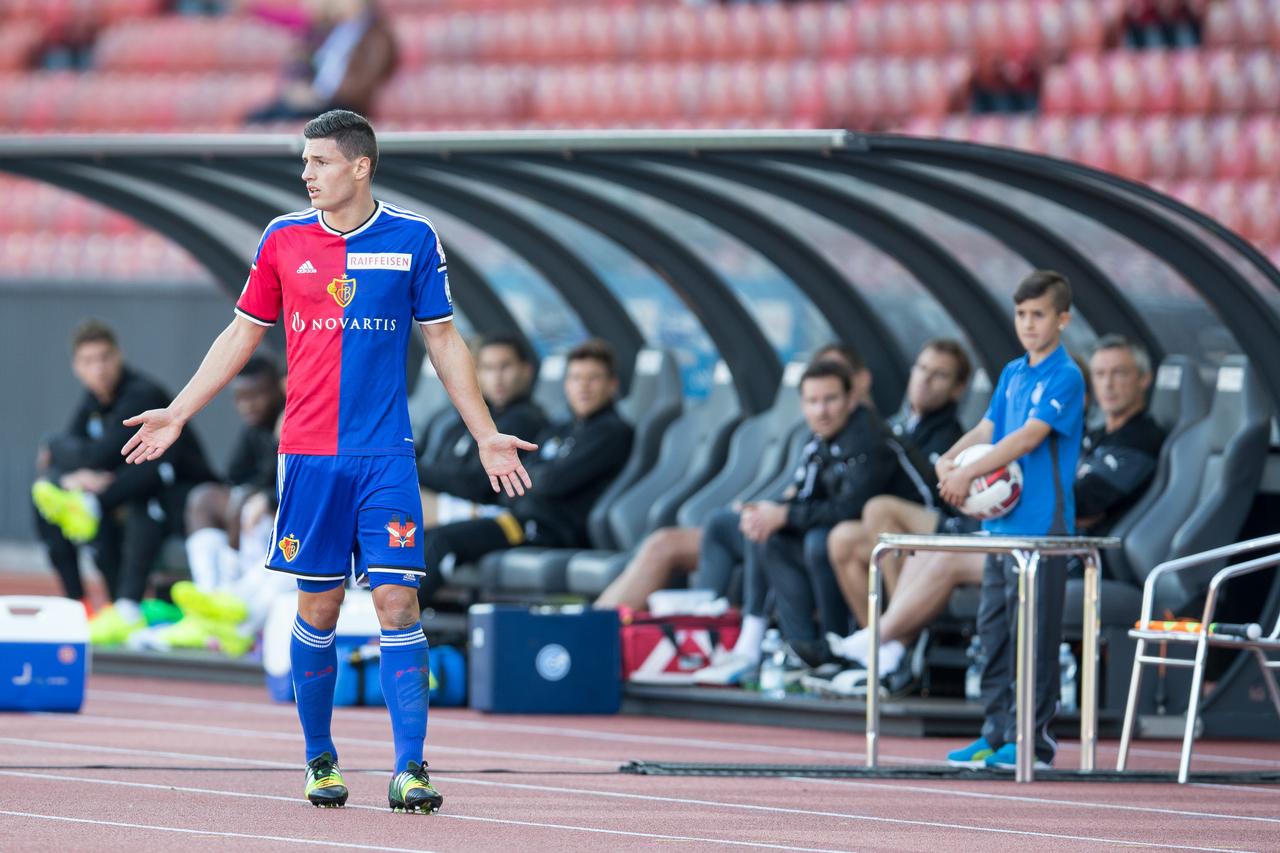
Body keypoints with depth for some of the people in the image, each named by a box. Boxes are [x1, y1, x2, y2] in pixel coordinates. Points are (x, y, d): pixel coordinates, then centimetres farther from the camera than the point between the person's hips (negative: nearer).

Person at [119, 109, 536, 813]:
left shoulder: (412, 239, 2)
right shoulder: (283, 239, 5)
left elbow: (443, 342, 10)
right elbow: (243, 334, 15)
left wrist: (486, 435, 9)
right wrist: (177, 413, 13)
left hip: (385, 455, -1)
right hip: (307, 456, 1)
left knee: (397, 602, -9)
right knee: (317, 608, 4)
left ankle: (410, 769, -10)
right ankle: (319, 761, 17)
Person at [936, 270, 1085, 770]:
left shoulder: (1065, 377, -9)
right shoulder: (1012, 374, 15)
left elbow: (1029, 436, -19)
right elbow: (988, 429, 12)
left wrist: (968, 473, -23)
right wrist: (949, 459, -8)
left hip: (1042, 527, -8)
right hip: (1001, 523, 8)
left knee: (1033, 631, -5)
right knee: (993, 626, 10)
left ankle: (1033, 739, -1)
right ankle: (997, 734, 16)